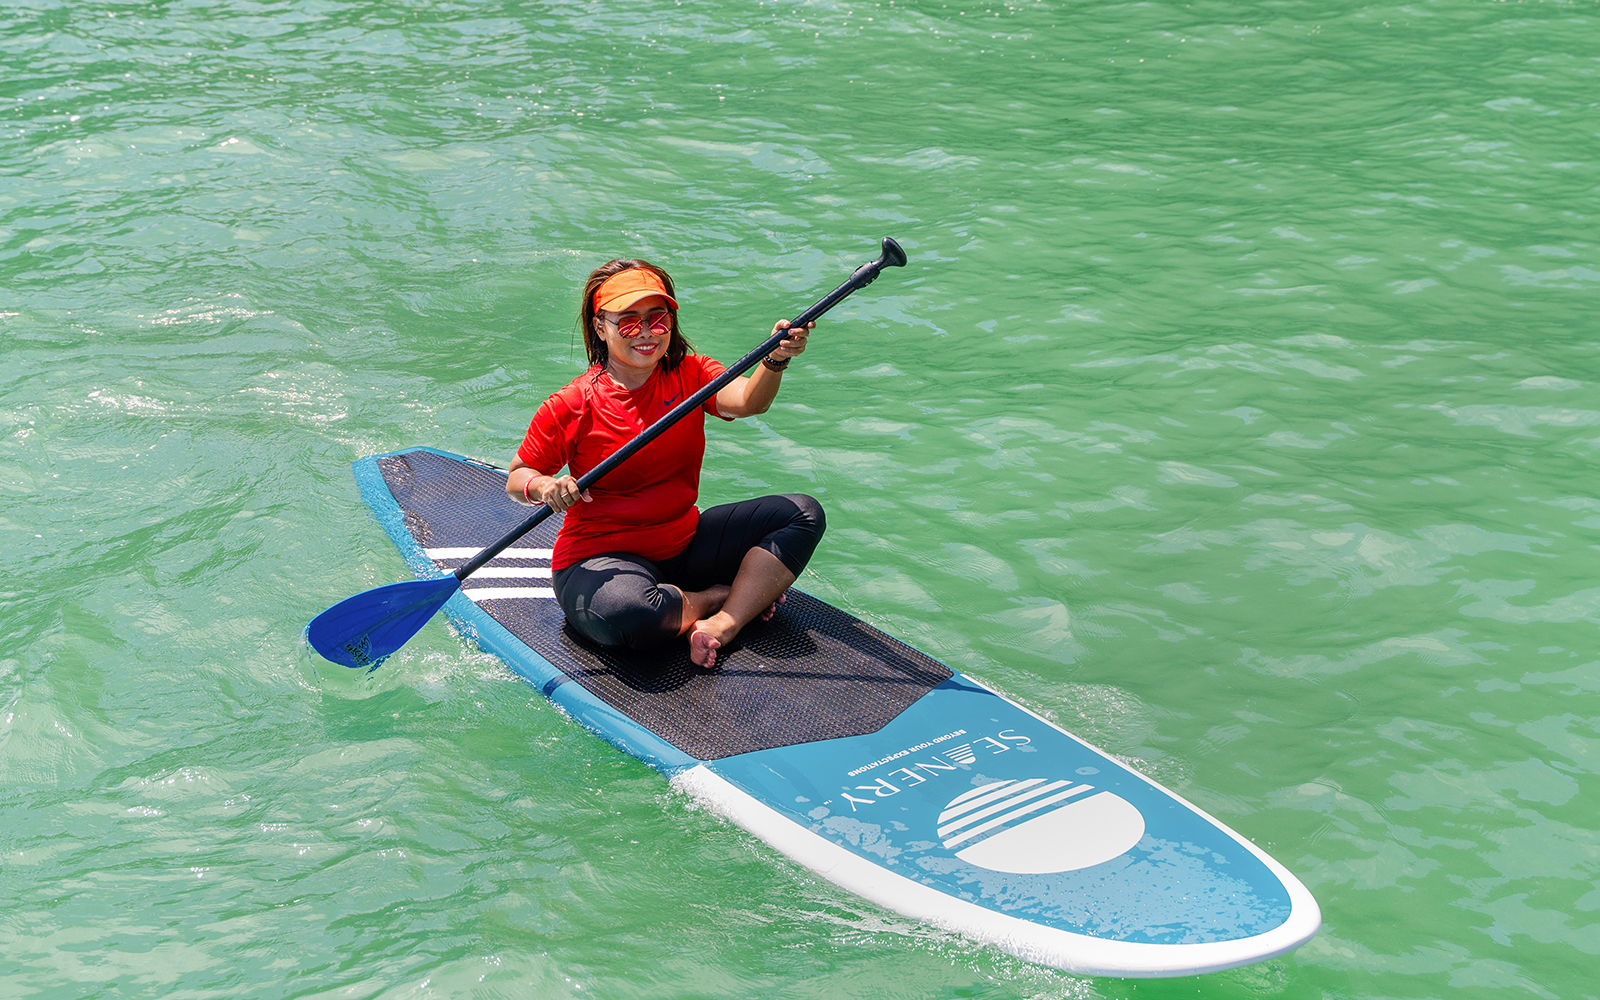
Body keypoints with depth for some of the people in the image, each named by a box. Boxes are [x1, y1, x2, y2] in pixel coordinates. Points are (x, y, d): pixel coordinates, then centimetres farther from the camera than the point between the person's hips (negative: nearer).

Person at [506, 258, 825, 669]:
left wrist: (775, 361, -43)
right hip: (600, 558, -5)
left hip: (683, 540, 5)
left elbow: (747, 401, -22)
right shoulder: (571, 407, -11)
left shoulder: (691, 375, -1)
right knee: (627, 614, -40)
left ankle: (724, 623, -21)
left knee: (803, 514, -6)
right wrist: (543, 487, -25)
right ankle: (727, 596, -9)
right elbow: (515, 479, -1)